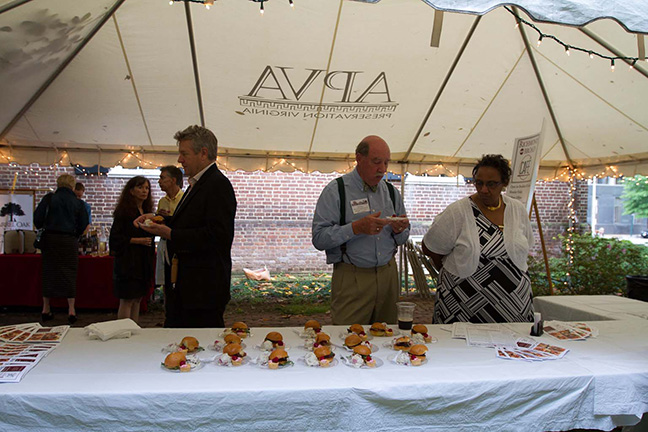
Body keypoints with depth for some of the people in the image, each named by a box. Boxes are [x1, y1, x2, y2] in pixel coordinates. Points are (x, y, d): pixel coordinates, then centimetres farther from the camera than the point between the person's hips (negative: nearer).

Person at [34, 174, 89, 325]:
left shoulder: (49, 198, -2)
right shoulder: (77, 202, 1)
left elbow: (38, 218, -5)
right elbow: (83, 223, 2)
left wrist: (41, 227, 16)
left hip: (50, 238, 0)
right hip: (69, 241, 0)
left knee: (48, 272, 9)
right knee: (69, 273, 5)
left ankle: (46, 309, 15)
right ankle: (71, 309, 3)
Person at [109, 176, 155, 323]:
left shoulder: (146, 211, 14)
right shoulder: (124, 211, -8)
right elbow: (115, 238, -13)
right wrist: (138, 240, -17)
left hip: (143, 261, 7)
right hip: (128, 261, -7)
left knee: (138, 299, 10)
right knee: (127, 300, -5)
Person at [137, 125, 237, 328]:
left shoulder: (218, 184, -15)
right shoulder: (197, 183, 17)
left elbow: (216, 235, -24)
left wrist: (170, 234, -20)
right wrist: (159, 219, 7)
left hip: (203, 287, -10)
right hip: (181, 286, 10)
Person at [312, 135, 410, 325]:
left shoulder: (391, 192, 12)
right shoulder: (335, 191, -4)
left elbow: (402, 238, 17)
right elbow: (319, 238, -13)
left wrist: (399, 230, -6)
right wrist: (356, 228, -23)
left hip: (388, 275, 5)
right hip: (351, 279, -4)